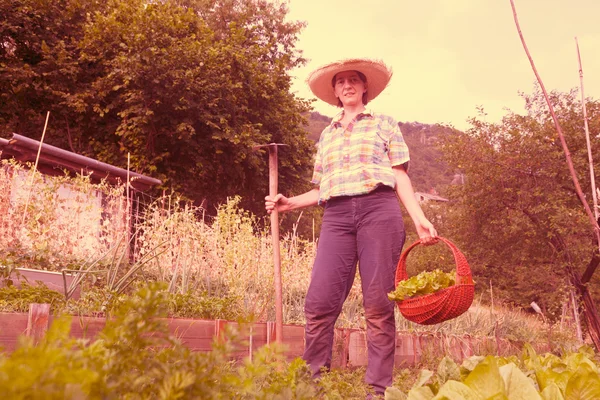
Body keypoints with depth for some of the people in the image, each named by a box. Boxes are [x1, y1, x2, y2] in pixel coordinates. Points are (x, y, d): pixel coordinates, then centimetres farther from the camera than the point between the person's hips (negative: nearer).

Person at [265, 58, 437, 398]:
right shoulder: (327, 135, 24)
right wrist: (289, 203, 8)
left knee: (378, 305, -5)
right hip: (337, 216, 3)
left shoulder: (384, 124, 16)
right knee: (320, 302, -9)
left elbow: (400, 178, 8)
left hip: (378, 210, -2)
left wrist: (420, 218, -5)